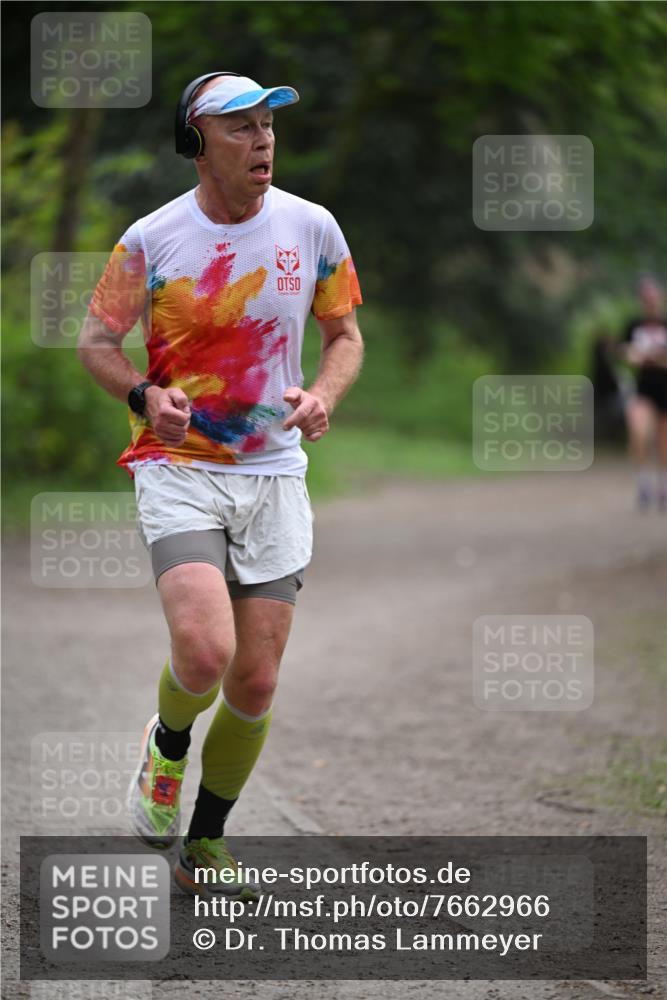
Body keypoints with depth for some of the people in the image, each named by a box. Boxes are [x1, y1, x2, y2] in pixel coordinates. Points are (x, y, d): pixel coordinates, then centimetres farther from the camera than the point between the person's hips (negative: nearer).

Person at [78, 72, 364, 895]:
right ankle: (166, 747, 12)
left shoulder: (312, 228, 0)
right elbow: (95, 341, 3)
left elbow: (344, 335, 12)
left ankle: (204, 844, 21)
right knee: (204, 653, -23)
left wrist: (323, 395, -10)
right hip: (178, 467, -3)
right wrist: (144, 395, -18)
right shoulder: (152, 240, -7)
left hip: (273, 474, 3)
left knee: (255, 684, 1)